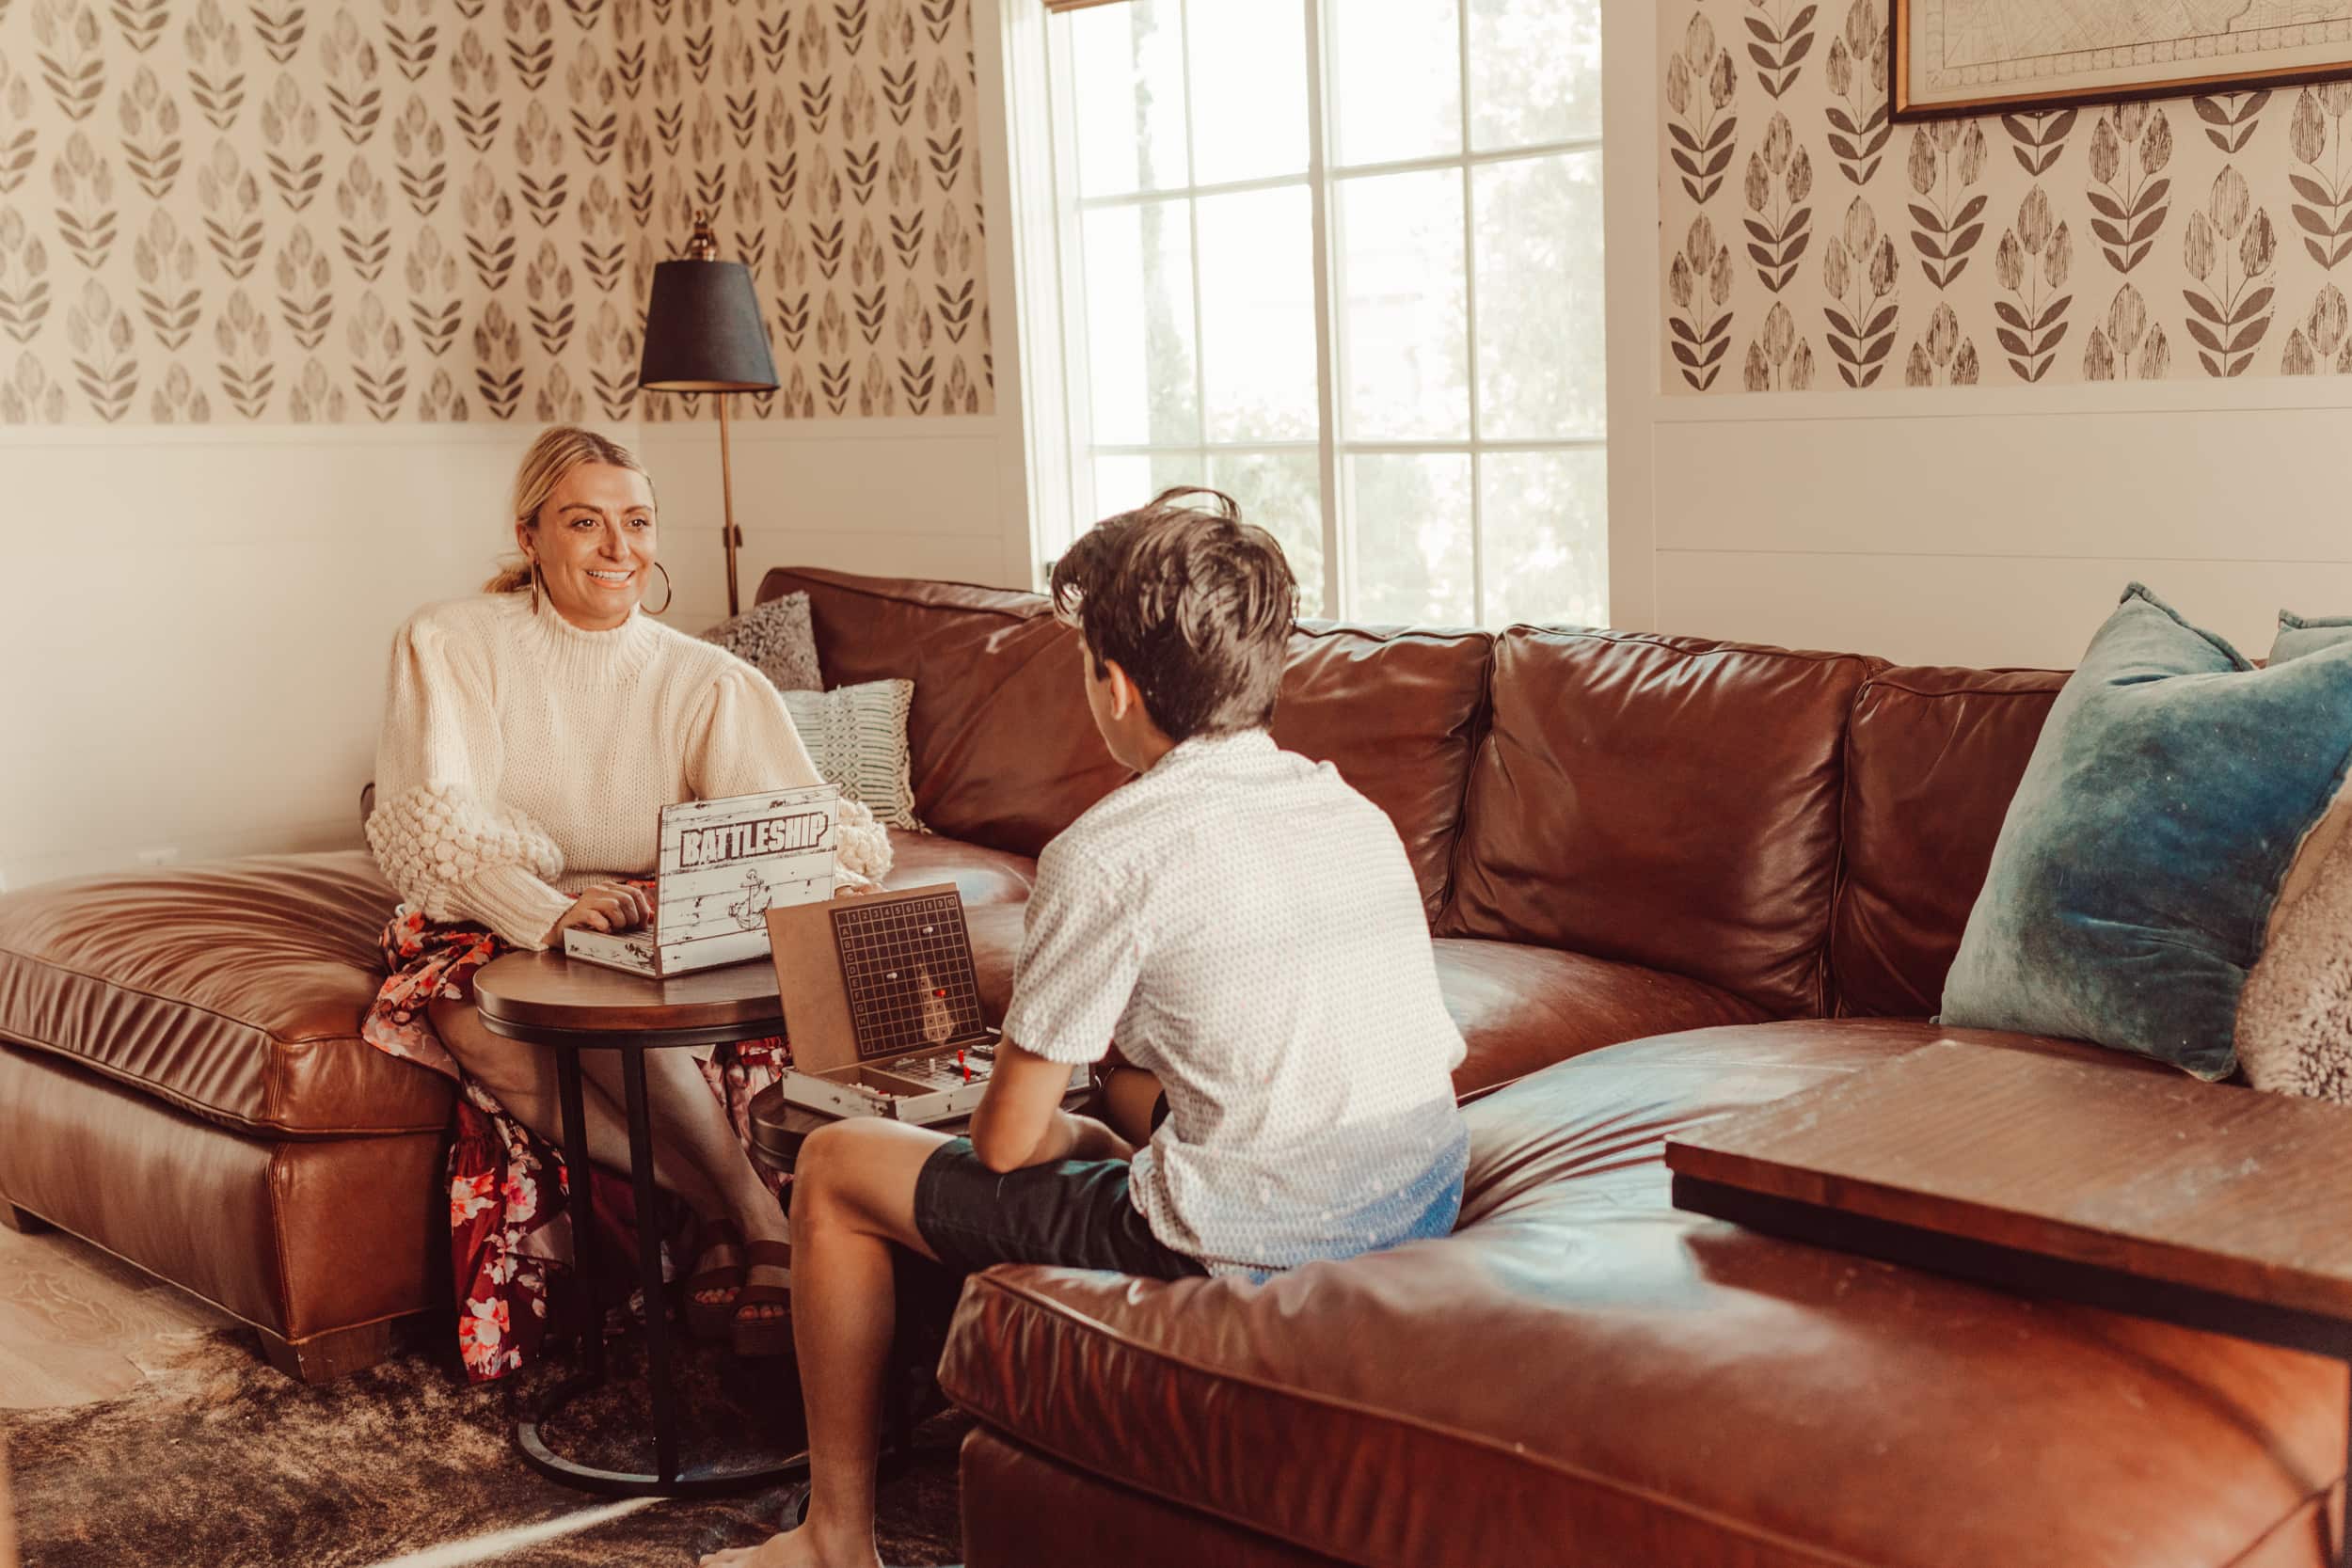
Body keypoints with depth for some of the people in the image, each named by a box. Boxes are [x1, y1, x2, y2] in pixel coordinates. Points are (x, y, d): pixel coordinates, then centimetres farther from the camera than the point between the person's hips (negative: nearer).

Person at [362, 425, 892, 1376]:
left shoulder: (706, 681, 4)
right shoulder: (449, 644, -1)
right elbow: (430, 823, -16)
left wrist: (839, 867, -34)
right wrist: (554, 910, -35)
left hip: (649, 935, 0)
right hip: (484, 930, 0)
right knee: (483, 1029, -34)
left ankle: (734, 1237, -27)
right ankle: (754, 1217, -31)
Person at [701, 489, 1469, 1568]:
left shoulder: (1109, 855, -13)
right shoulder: (1358, 811, 8)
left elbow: (1006, 1140, -7)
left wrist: (1078, 1137, 15)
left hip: (1249, 1252, -8)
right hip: (1426, 1215, 8)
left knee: (836, 1168, 9)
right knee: (1109, 1161, 35)